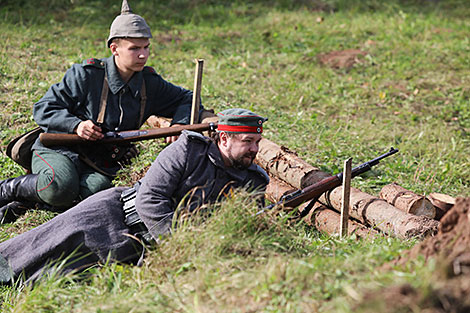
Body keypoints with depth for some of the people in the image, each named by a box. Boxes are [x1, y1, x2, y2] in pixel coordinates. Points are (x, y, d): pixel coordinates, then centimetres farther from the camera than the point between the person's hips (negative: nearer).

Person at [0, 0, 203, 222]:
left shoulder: (150, 84, 3)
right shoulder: (85, 74, -11)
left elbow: (187, 99, 15)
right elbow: (43, 109, -7)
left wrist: (180, 124, -8)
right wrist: (76, 125, -25)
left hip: (101, 166, 4)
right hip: (58, 151, -4)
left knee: (96, 190, -33)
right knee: (60, 187, -38)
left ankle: (20, 202, -14)